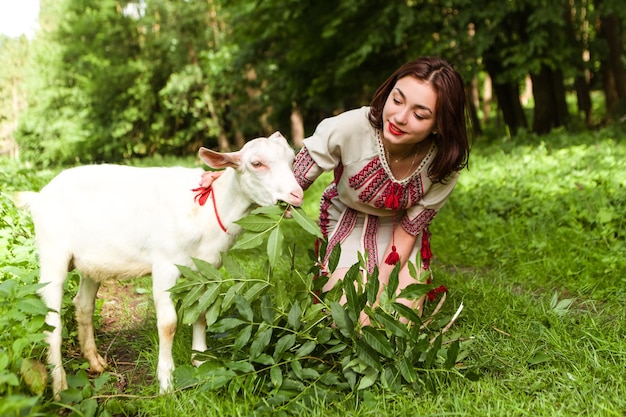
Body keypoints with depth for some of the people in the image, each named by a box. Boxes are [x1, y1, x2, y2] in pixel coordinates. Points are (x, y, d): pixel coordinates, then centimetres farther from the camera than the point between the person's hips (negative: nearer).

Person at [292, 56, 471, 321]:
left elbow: (409, 228, -13)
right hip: (346, 223, -1)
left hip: (397, 229, 2)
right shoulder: (349, 128, -34)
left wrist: (377, 291, -21)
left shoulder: (445, 163, -26)